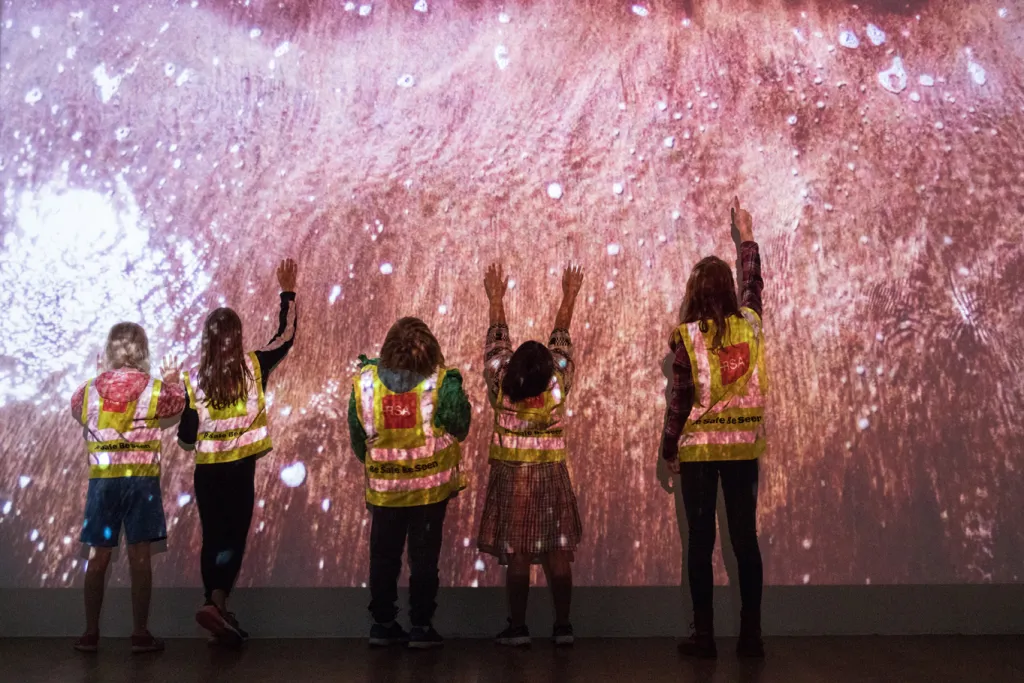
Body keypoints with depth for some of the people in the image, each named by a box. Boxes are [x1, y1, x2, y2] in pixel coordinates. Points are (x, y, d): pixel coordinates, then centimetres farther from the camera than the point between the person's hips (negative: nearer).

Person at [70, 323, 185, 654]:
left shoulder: (91, 388, 2)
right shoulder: (154, 388, -3)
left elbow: (76, 409, 23)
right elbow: (176, 405, 17)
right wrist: (174, 380, 31)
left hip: (103, 479, 2)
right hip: (142, 479, -2)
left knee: (98, 556, 10)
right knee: (140, 557, 2)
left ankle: (90, 634, 16)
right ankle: (140, 634, 7)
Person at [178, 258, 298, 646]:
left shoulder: (194, 378, -3)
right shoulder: (254, 367, -6)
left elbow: (186, 438, -1)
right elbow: (286, 337, 8)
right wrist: (288, 291, 13)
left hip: (207, 472, 2)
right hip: (240, 470, -2)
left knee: (213, 538, 14)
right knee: (234, 538, 3)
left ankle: (218, 613, 22)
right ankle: (215, 602, -16)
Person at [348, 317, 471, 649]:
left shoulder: (365, 381, -8)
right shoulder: (442, 383, -16)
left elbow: (357, 435, 2)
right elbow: (460, 429, -4)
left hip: (383, 485, 2)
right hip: (431, 485, -2)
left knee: (383, 555, 16)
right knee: (424, 556, 10)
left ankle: (382, 624, 24)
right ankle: (421, 627, 16)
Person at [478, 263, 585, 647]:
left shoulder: (500, 389, -16)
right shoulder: (557, 387, -15)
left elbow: (496, 343, -2)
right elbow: (561, 341, -2)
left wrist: (496, 298, 10)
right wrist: (569, 296, 10)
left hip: (510, 479, 0)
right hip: (551, 478, 1)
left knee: (516, 556, 5)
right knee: (557, 554, 7)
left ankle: (518, 628, 11)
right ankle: (563, 627, 13)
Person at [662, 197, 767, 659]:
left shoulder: (687, 336, -9)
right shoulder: (750, 324, 1)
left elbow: (679, 401, -9)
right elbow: (753, 284, 22)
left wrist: (669, 451, 2)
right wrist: (746, 234, 36)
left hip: (699, 449, -3)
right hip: (744, 446, 3)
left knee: (701, 541, 4)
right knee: (746, 538, 9)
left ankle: (704, 635, 9)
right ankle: (751, 635, 14)